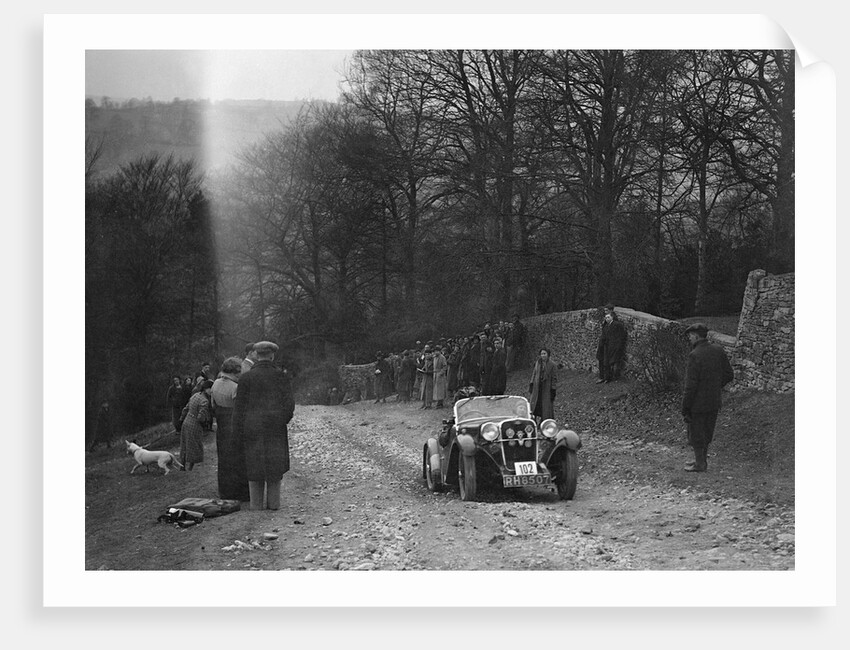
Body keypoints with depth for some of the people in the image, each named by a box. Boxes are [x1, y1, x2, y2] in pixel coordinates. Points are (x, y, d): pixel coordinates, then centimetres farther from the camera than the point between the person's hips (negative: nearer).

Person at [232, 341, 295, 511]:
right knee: (275, 466, 10)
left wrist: (238, 433, 3)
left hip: (252, 429, 0)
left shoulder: (246, 378, -3)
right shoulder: (280, 376, -4)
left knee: (254, 467, 9)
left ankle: (256, 506, 11)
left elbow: (239, 407, -2)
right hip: (275, 429, 0)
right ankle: (273, 504, 11)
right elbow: (289, 404, -6)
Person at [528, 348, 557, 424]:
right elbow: (534, 374, 12)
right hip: (537, 387, 4)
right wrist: (531, 385, 7)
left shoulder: (551, 365, -7)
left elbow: (554, 378, -7)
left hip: (547, 388, -4)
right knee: (535, 404, 5)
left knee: (546, 406, 0)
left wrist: (553, 390, -11)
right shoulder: (537, 363, 4)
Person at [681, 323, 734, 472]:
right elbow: (729, 374, 4)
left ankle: (700, 464, 19)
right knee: (706, 433, 20)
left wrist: (685, 408, -15)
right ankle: (702, 460, 33)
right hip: (714, 402, 7)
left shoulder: (695, 355, -22)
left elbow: (691, 385, -22)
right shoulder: (718, 351, -2)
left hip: (698, 404, -7)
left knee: (696, 434, 10)